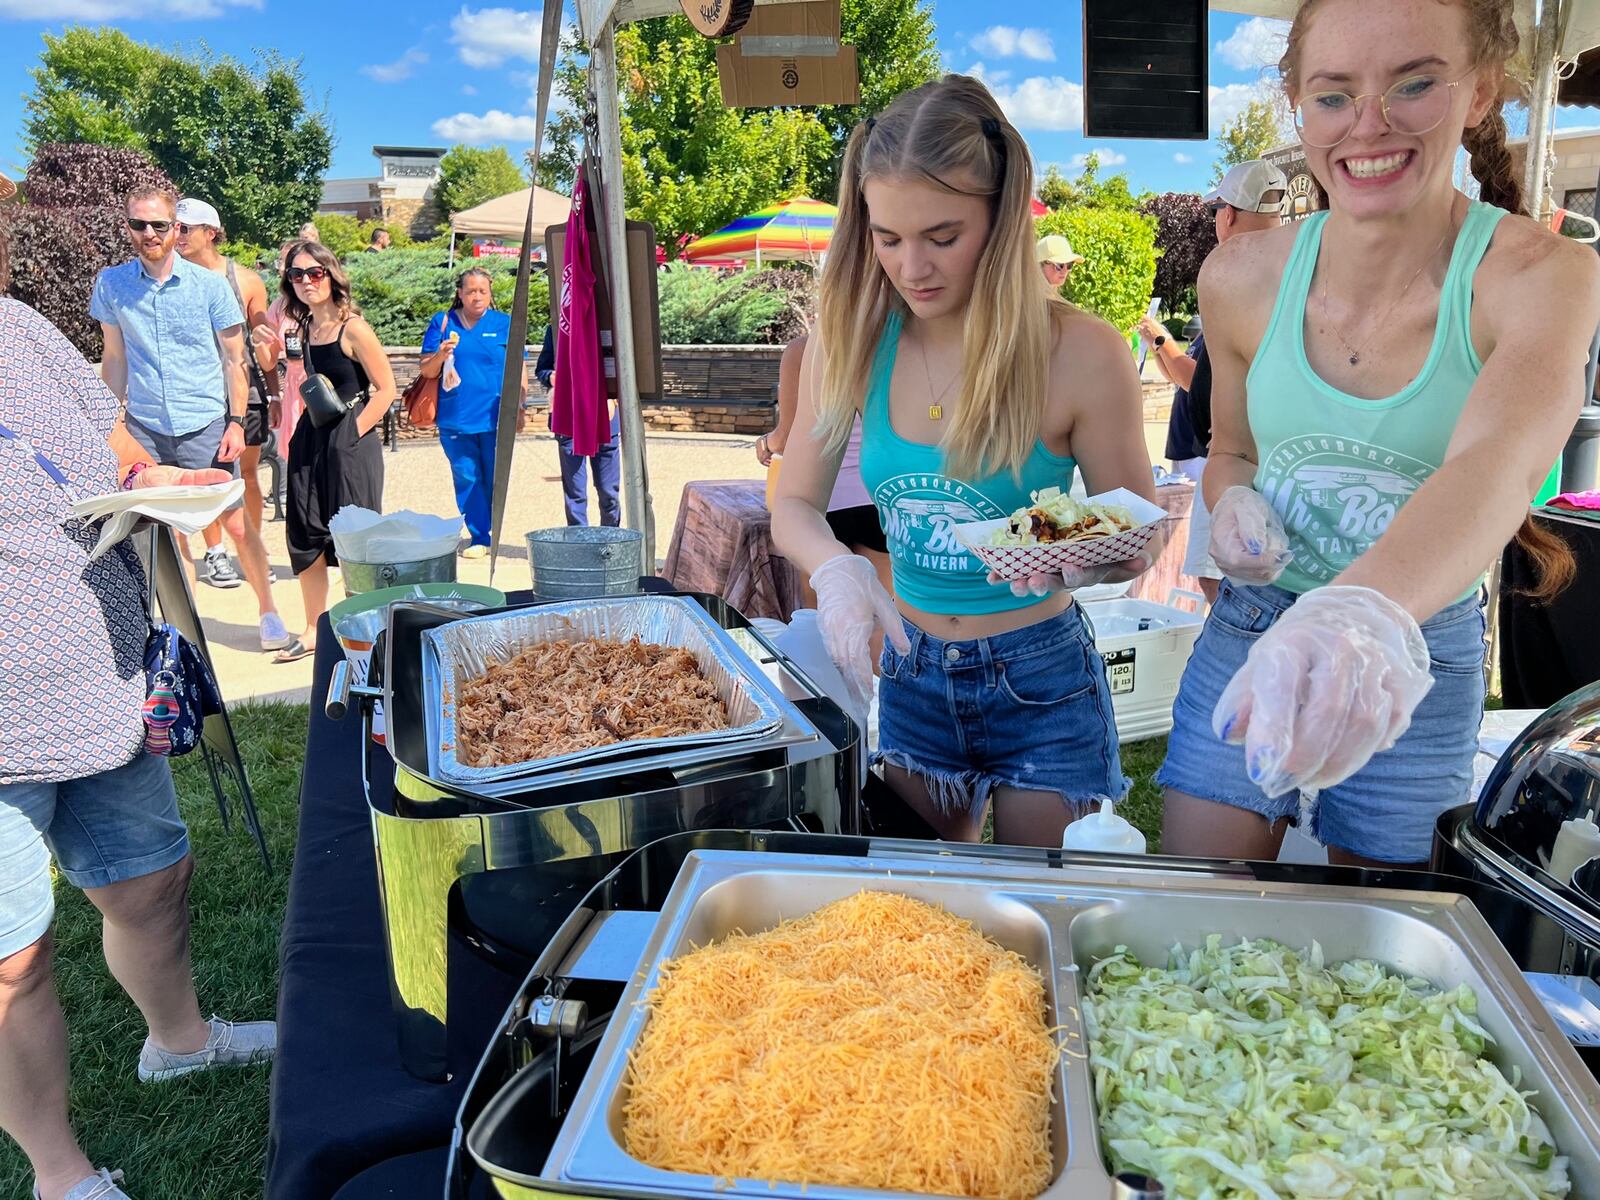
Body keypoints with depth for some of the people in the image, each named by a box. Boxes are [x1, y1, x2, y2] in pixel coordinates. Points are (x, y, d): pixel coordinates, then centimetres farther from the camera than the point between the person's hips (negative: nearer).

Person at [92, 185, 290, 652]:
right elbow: (114, 359, 11)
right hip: (144, 427, 2)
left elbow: (235, 359, 1)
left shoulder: (209, 284, -4)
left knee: (236, 523, 0)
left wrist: (236, 422, -6)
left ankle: (268, 612, 14)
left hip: (205, 425, -2)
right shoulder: (111, 284, 2)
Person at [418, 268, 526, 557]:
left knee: (494, 479, 3)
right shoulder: (442, 323, 9)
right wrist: (440, 356, -14)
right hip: (455, 417, 1)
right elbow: (427, 371, 7)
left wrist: (518, 409, 0)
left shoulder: (504, 324, 8)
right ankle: (478, 538, 8)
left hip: (495, 418, 0)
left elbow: (518, 370, 8)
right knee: (466, 479, 1)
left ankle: (492, 534, 16)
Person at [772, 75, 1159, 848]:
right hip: (911, 671, 3)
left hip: (1041, 681, -3)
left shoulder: (1079, 353, -17)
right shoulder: (851, 339, -8)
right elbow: (795, 504, -3)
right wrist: (836, 568, -25)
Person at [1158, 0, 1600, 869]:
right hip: (1249, 640, 2)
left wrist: (1369, 611, -57)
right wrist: (1234, 504, -15)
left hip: (1422, 667, -1)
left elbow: (1497, 465, -36)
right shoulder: (1243, 277, -7)